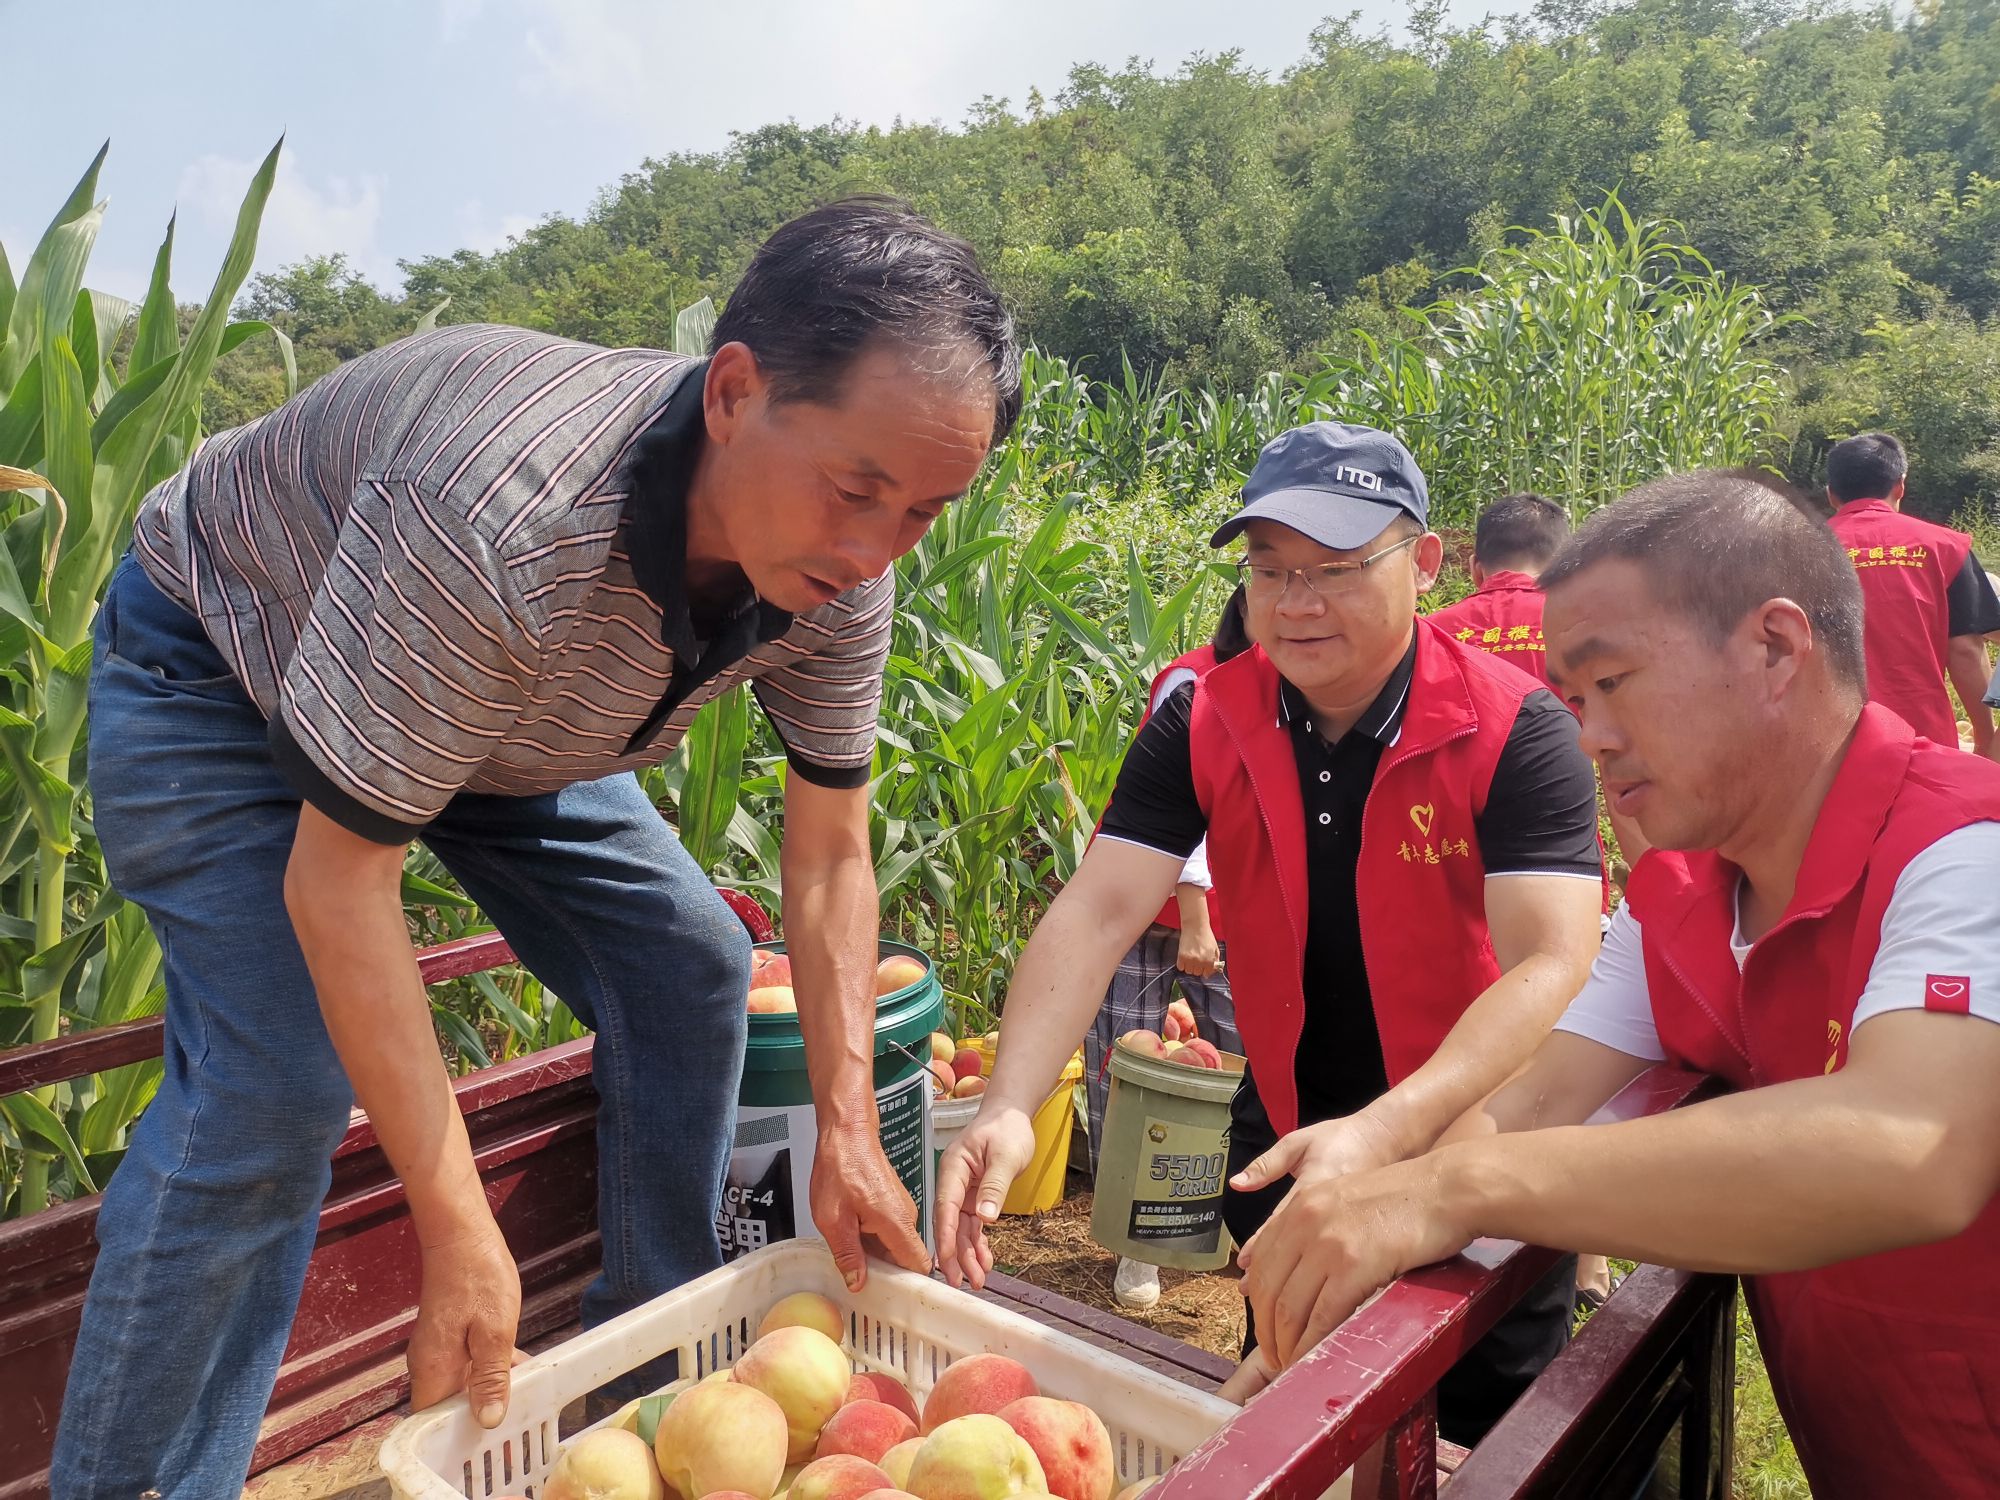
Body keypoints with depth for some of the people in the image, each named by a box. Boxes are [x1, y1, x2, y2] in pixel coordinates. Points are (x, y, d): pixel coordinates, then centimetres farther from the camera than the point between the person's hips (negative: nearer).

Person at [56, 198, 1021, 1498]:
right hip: (227, 670, -5)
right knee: (275, 1080, -21)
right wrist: (458, 1230, -32)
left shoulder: (837, 578, -22)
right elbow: (338, 875, -35)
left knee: (691, 968, 0)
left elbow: (829, 857, -11)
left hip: (498, 706, 6)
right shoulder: (495, 521, -44)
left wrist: (848, 1125, -17)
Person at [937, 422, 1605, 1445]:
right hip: (1286, 1137, 3)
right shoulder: (1200, 725, -12)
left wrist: (1386, 1132, -46)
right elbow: (1094, 917, -18)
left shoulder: (1515, 733, -21)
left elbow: (1552, 968, -31)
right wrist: (1008, 1110, -33)